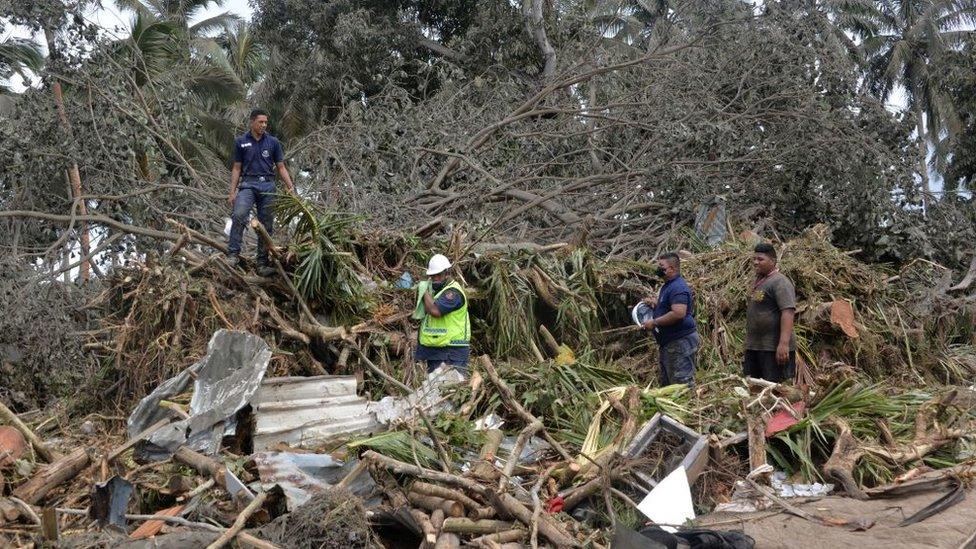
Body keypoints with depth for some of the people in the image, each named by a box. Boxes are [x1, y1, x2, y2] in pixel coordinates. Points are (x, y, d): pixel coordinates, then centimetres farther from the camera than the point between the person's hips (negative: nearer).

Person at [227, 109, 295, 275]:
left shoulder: (273, 142, 8)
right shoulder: (241, 142, 6)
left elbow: (281, 167, 10)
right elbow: (237, 168, 9)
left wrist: (290, 186, -4)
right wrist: (232, 191, 0)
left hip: (268, 185, 2)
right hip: (248, 184, -2)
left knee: (267, 225, 2)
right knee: (239, 215, -27)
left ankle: (262, 263, 8)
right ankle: (233, 254, -24)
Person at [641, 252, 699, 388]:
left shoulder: (678, 287, -18)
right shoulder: (668, 285, 17)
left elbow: (678, 313, -30)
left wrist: (654, 322, -21)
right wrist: (655, 303, 13)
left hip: (680, 342, -11)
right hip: (669, 342, 11)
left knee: (682, 382, -9)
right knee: (666, 383, 17)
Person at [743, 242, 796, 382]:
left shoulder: (780, 282, -13)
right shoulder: (757, 281, 17)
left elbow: (788, 312, -22)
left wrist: (784, 343, -31)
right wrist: (748, 342, 23)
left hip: (774, 348, -9)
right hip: (753, 347, 9)